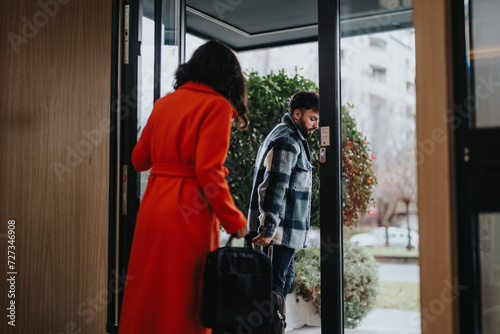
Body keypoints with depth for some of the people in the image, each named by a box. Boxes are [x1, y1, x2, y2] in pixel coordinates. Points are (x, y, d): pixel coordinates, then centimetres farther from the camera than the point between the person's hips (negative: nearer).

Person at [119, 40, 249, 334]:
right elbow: (208, 172, -17)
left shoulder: (164, 103, 11)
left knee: (148, 293, 15)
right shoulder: (217, 105, -8)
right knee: (184, 299, 5)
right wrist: (235, 221, -8)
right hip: (189, 213, -6)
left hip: (153, 203, 6)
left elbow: (139, 159, 16)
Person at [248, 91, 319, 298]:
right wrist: (268, 230, -24)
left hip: (287, 230, 11)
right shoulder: (287, 143, -16)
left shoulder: (293, 140, 18)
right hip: (281, 229, -11)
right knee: (276, 282, -6)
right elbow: (272, 189, -23)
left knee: (285, 277, 16)